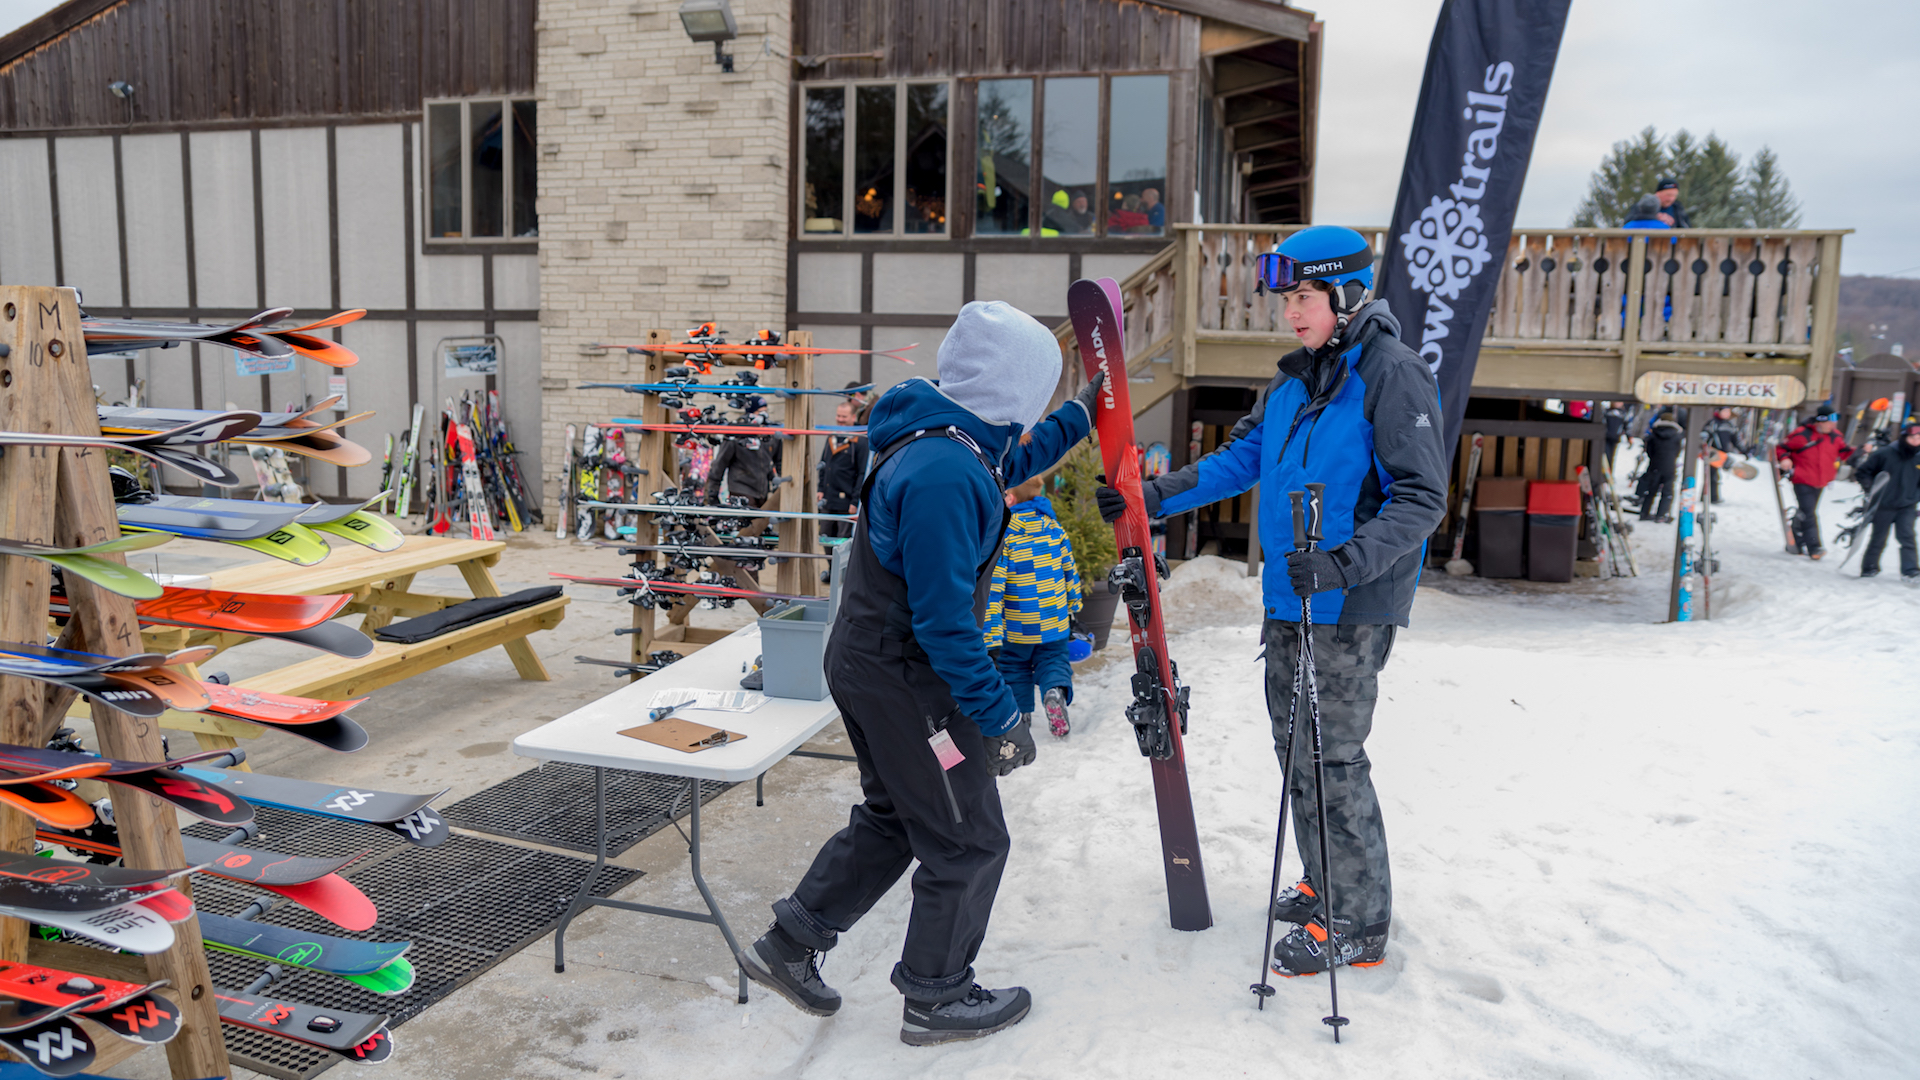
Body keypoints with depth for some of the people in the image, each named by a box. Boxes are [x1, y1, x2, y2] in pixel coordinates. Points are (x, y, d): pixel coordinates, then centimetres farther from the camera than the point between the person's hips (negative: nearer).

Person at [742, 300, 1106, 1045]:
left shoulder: (950, 437, 4)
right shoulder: (946, 474, -28)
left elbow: (1011, 463, 29)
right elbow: (943, 620, -29)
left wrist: (1080, 416, 31)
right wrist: (999, 716, -23)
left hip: (869, 662, 10)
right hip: (908, 680, -10)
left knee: (895, 818, 25)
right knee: (969, 842, 7)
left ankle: (789, 946, 33)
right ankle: (937, 999, 26)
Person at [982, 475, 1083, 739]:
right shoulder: (1053, 526, -3)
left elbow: (992, 589, -22)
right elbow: (1070, 571, 7)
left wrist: (991, 638, -21)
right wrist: (1073, 608, 21)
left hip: (1016, 629, -3)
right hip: (1054, 623, 3)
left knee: (1014, 667, 18)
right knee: (1053, 660, 18)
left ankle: (1019, 715, 27)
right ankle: (1055, 691, -11)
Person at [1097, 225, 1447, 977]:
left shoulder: (1393, 375, -14)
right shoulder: (1293, 383, 12)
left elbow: (1422, 499, -18)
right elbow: (1240, 459, 15)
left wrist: (1345, 561, -31)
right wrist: (1153, 496, 6)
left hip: (1352, 605, -8)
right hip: (1290, 600, 8)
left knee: (1331, 757, -3)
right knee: (1297, 746, 17)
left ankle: (1359, 923, 13)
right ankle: (1325, 886, 34)